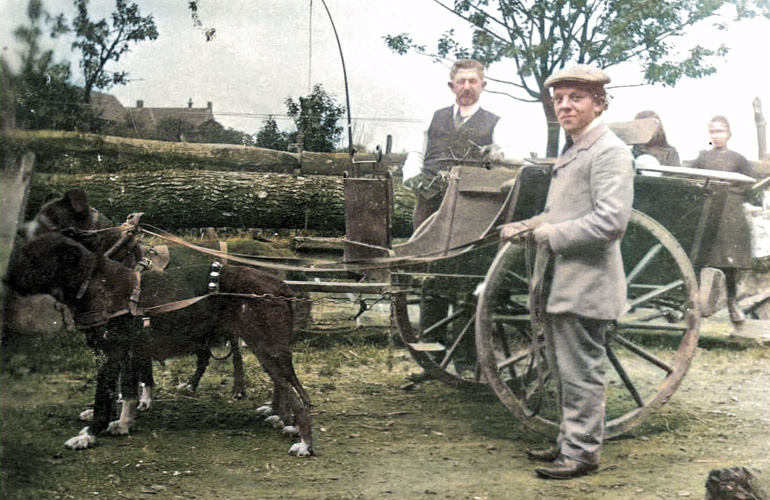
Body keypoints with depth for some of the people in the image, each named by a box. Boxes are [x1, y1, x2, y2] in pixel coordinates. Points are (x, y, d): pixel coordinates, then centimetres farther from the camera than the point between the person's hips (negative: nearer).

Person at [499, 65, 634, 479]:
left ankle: (582, 453, 8)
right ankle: (568, 442, 29)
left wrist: (550, 234, -16)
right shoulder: (572, 152, 19)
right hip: (557, 286, 10)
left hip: (584, 286, -10)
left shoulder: (609, 151, -12)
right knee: (563, 373, 18)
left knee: (581, 375, -1)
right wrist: (527, 227, 9)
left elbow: (610, 221, -23)